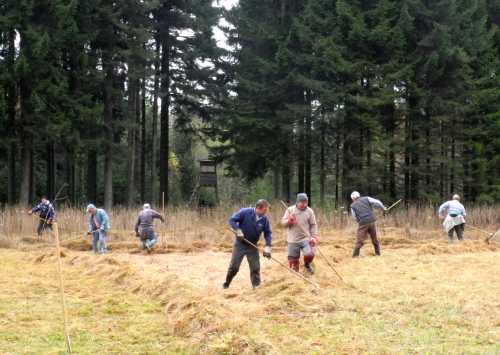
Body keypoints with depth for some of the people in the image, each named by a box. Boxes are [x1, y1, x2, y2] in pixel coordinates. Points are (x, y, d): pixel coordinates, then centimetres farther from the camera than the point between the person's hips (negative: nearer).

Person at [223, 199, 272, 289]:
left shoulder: (264, 219, -9)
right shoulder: (245, 212, -19)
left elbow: (268, 233, -1)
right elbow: (232, 220, -15)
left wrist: (268, 246, -13)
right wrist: (238, 231, -27)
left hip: (252, 246, 2)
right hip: (240, 244, -2)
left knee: (255, 267, 2)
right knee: (234, 266, 3)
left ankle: (256, 285, 14)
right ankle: (226, 284, 20)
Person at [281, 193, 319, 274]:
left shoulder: (310, 211, 0)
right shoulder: (290, 210, 0)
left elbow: (313, 225, 3)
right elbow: (283, 222, -1)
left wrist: (314, 236, -8)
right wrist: (289, 221, -22)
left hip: (306, 239, 0)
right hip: (293, 240, 1)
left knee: (309, 254, -19)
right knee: (293, 260, 5)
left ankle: (307, 264, 14)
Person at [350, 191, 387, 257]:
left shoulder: (353, 206, 6)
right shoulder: (366, 199, 8)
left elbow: (354, 217, 10)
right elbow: (377, 202, 0)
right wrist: (383, 208, 15)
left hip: (362, 223, -2)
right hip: (371, 221, 2)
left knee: (359, 241, -1)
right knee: (375, 239, 15)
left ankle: (355, 255, -8)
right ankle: (377, 253, 21)